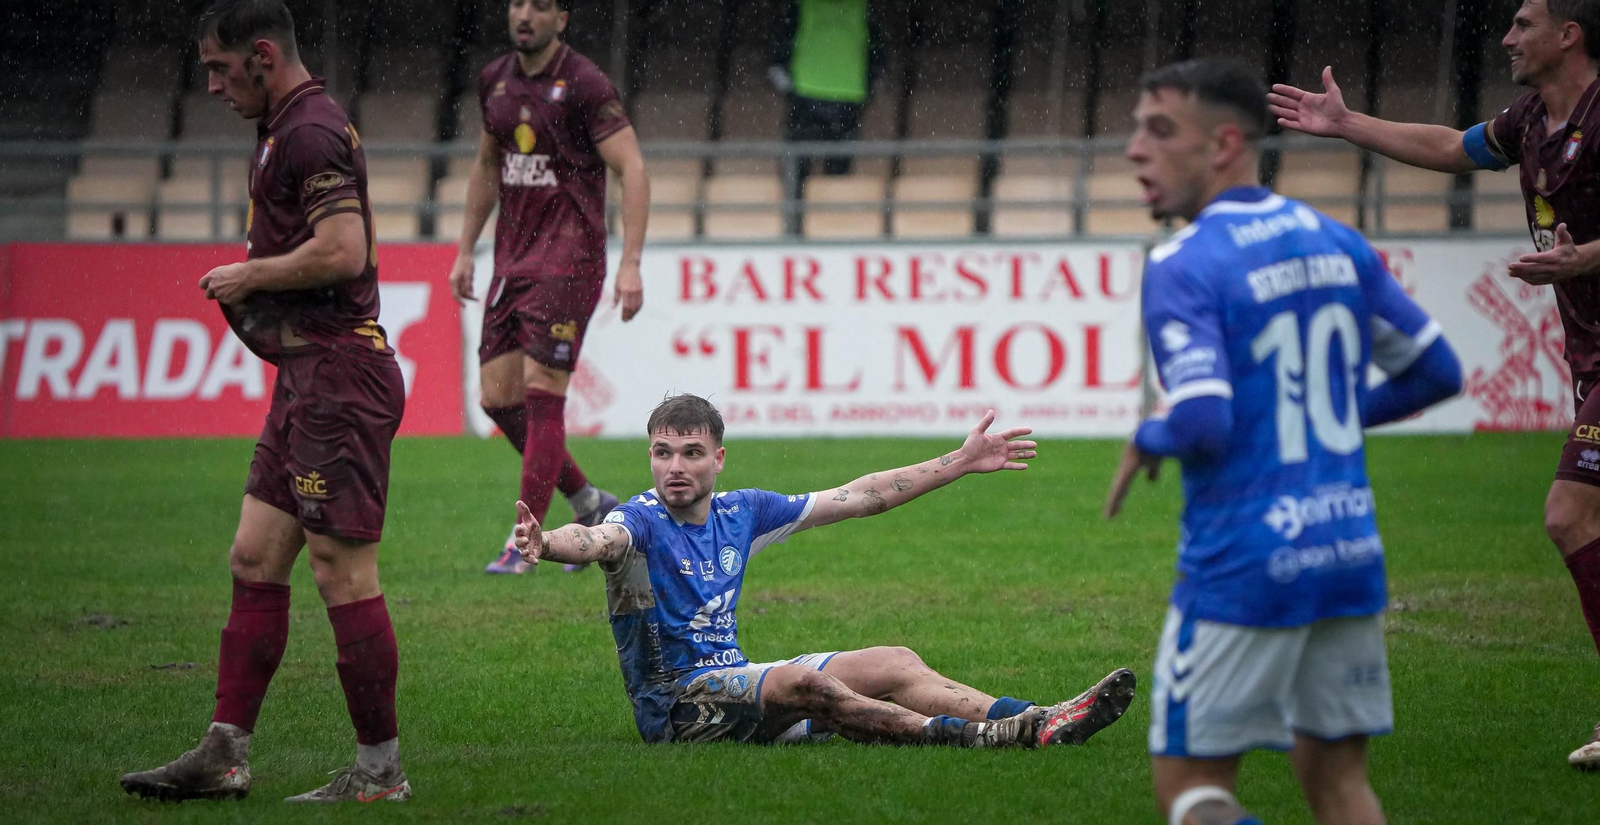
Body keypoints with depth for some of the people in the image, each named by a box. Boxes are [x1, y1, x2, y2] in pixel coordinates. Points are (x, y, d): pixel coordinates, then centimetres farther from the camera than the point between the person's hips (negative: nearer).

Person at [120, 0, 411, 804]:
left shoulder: (310, 132, -14)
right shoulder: (291, 128, 18)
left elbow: (343, 251, -25)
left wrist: (248, 276, -11)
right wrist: (251, 286, 13)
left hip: (337, 376, -11)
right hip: (307, 376, 11)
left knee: (344, 575, -7)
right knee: (254, 559, 10)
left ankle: (381, 769, 0)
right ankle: (225, 754, 12)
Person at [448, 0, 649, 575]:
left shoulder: (584, 85, -10)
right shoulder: (495, 81, 11)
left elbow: (633, 170, -13)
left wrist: (631, 263, -19)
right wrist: (465, 251, 23)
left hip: (567, 261, -7)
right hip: (512, 258, 7)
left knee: (542, 393, -12)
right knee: (498, 398, 3)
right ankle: (589, 504, 21)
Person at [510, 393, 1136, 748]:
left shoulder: (740, 514, 8)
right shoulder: (641, 522, -13)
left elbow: (858, 498, 15)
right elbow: (598, 541, -38)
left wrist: (961, 462, 18)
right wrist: (544, 543, -63)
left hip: (734, 685, 8)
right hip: (673, 703, -8)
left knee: (895, 664, 0)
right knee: (803, 681, -32)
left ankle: (1037, 721, -4)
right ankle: (970, 736, -29)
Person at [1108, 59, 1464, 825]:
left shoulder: (1182, 265, -13)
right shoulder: (1337, 243, 7)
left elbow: (1203, 421, -24)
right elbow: (1436, 372, 14)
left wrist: (1146, 443, -3)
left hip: (1244, 567, -6)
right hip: (1351, 554, 6)